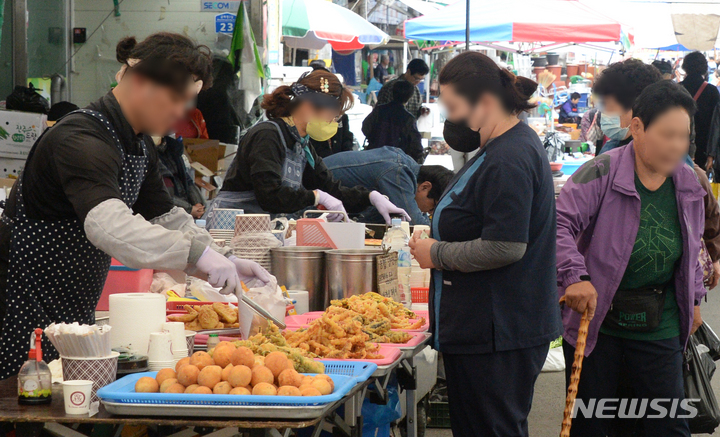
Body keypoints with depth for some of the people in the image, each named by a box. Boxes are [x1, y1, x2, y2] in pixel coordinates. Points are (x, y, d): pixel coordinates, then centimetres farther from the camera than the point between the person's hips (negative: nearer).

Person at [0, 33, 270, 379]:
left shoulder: (140, 148, 9)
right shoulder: (81, 140, -24)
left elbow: (166, 218, 14)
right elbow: (106, 223, -39)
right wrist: (196, 253, -45)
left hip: (74, 313, 10)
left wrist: (226, 261, -1)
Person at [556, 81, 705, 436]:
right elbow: (560, 223, -19)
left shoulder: (689, 185, 4)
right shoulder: (602, 173, -14)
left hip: (659, 325, 4)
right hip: (594, 316, -4)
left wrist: (693, 300, 22)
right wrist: (575, 276, -32)